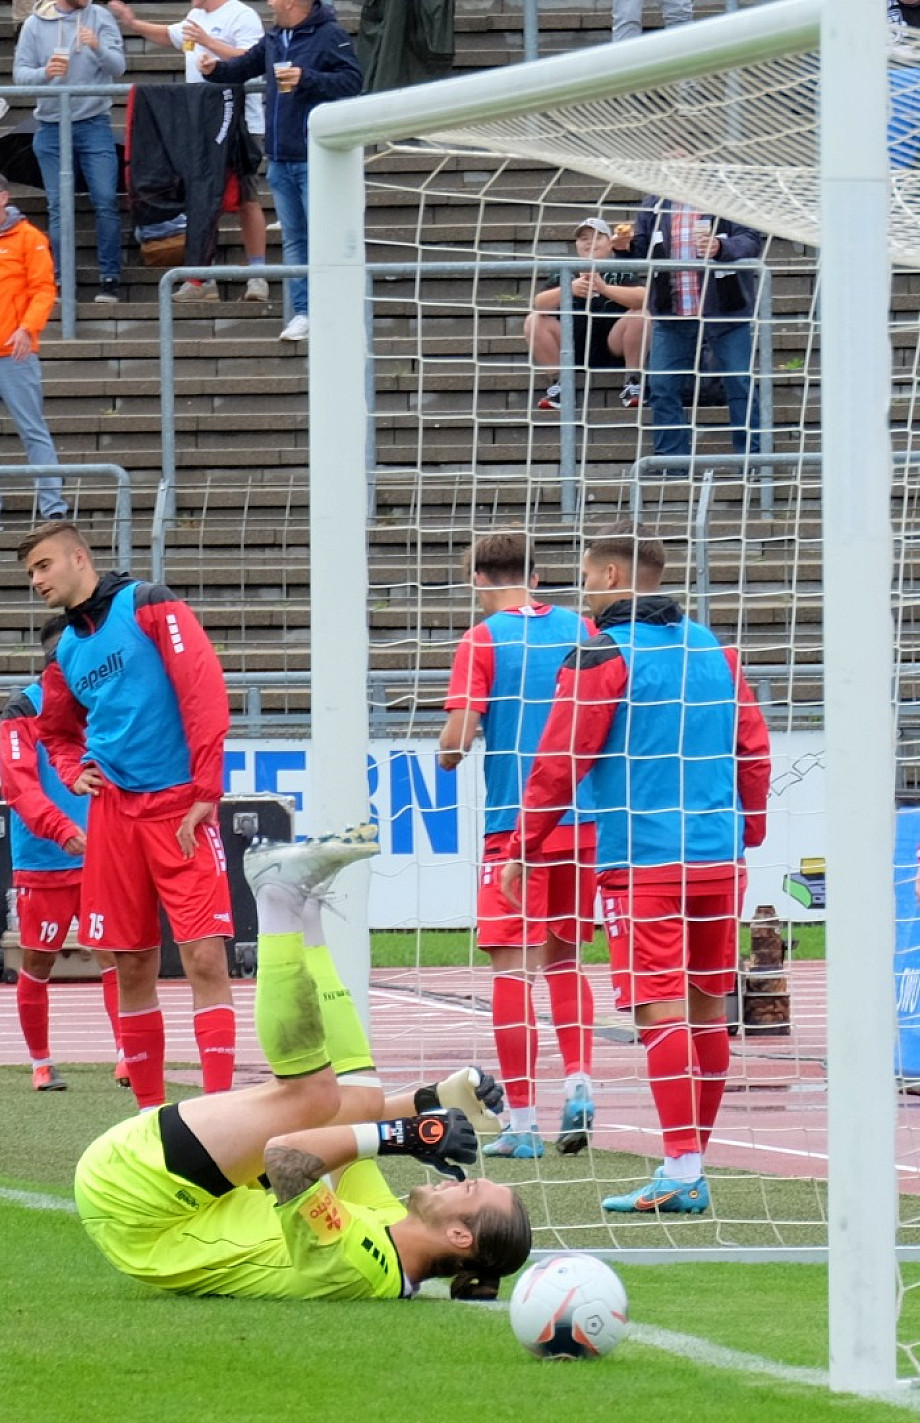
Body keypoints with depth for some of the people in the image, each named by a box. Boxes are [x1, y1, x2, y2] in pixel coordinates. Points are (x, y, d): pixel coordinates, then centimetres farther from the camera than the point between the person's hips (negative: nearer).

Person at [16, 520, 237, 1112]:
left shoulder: (148, 606, -4)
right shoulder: (66, 652, 15)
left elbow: (205, 690, -11)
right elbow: (58, 732, 32)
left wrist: (205, 791, -14)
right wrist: (76, 772, 9)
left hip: (179, 808, -6)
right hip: (113, 813, 6)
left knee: (205, 956, -12)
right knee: (133, 967, 6)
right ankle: (150, 1109, 13)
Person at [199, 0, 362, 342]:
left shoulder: (329, 36, -10)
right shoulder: (274, 40, 13)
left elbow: (352, 80, -16)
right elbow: (245, 66, 23)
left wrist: (306, 79, -23)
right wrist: (216, 69, 4)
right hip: (281, 159, 8)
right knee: (293, 239, 9)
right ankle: (302, 312, 13)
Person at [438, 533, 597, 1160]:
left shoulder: (484, 640, -6)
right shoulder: (578, 630, 7)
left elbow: (457, 739, -12)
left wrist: (448, 756, 9)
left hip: (514, 820, -4)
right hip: (580, 819, 5)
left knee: (513, 965, -2)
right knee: (565, 957, 18)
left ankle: (523, 1122, -3)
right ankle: (580, 1081, 0)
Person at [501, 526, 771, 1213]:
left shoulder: (602, 657, -7)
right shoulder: (716, 651, 12)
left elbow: (560, 763, -8)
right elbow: (754, 751, 14)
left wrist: (522, 848, 0)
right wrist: (746, 835, 24)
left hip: (643, 864, -6)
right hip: (718, 861, 6)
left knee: (663, 1010, -10)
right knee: (708, 1007, 11)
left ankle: (682, 1171, -16)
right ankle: (694, 1163, 18)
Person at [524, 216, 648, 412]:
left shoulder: (620, 274, -1)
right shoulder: (566, 275, 5)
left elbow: (643, 298, -21)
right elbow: (540, 304, -11)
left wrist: (604, 288, -35)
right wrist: (568, 290, -30)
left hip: (612, 350, -2)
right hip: (573, 350, 2)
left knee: (639, 315, -25)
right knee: (535, 321, -16)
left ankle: (634, 383, -14)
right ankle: (558, 385, -10)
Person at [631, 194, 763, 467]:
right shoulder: (655, 203, 9)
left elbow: (752, 241, -13)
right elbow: (641, 250, 13)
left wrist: (721, 247, -32)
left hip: (725, 314, -3)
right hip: (672, 317, 3)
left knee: (741, 387, -1)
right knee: (662, 387, 0)